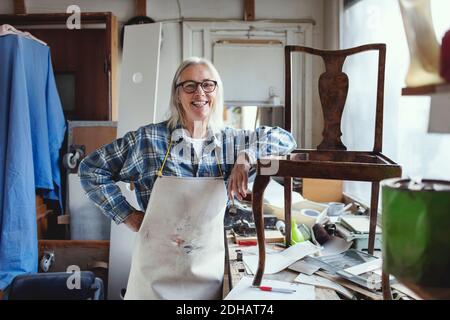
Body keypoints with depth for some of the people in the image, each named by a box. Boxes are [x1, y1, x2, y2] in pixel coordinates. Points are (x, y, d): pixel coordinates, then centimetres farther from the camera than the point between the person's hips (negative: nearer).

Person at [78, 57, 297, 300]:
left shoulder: (229, 141, 0)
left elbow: (286, 139, 6)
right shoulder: (149, 139, -7)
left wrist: (246, 157, -11)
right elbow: (90, 169, 0)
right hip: (155, 272, -2)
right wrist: (128, 215, -5)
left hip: (209, 271, 2)